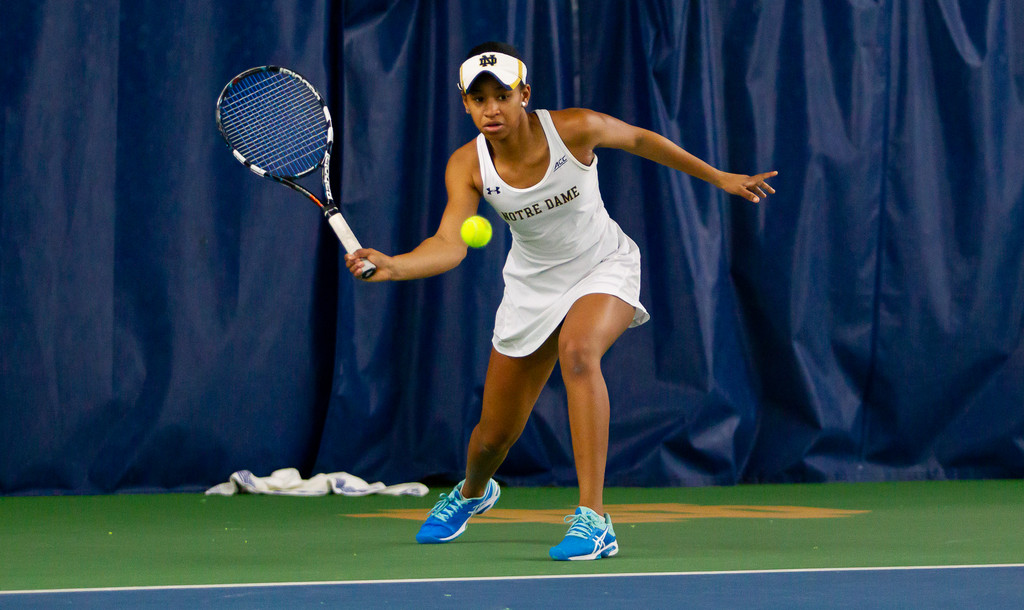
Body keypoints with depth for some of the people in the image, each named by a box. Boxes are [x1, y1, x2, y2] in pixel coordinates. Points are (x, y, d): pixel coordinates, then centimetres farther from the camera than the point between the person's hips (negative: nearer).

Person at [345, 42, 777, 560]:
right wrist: (392, 266, -52)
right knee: (495, 433, 8)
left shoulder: (574, 129, -23)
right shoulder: (467, 166, -20)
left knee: (578, 351, -37)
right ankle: (472, 492, 49)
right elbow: (450, 244, -32)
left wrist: (718, 177, 6)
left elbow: (639, 139, -3)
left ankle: (594, 520, -36)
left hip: (604, 267, -3)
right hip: (534, 284, 3)